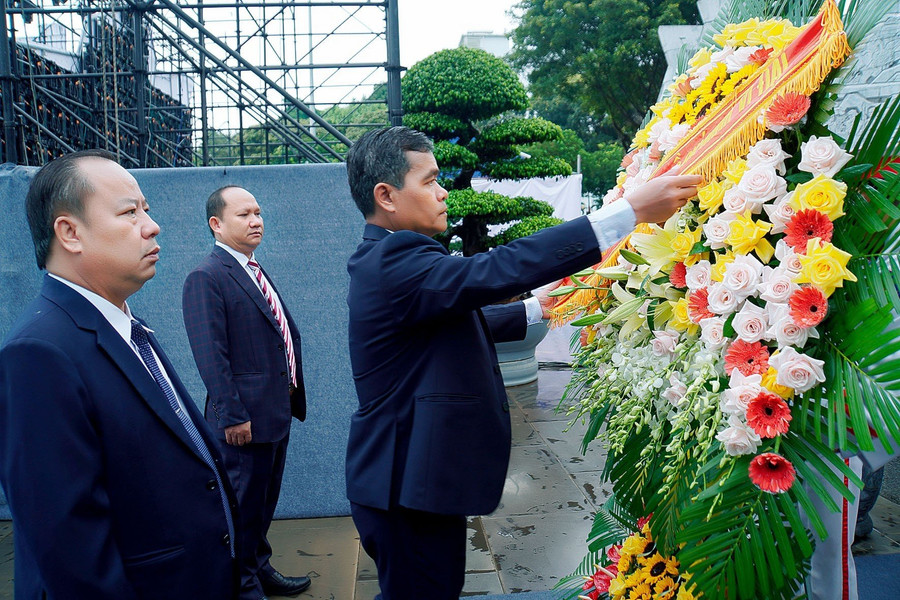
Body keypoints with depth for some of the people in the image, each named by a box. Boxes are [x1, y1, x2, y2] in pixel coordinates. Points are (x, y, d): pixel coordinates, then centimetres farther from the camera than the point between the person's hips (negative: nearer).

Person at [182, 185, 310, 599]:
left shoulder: (257, 274, 15)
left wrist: (292, 394, 15)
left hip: (277, 413, 9)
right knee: (244, 504, 4)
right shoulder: (206, 278, -13)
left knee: (264, 502, 21)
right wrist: (233, 416, -21)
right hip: (245, 418, -9)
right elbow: (211, 356, -19)